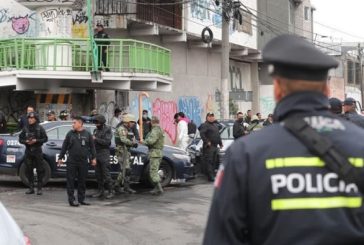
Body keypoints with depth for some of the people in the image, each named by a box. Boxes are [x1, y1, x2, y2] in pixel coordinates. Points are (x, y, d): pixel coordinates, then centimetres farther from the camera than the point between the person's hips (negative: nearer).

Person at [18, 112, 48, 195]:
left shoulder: (40, 128, -2)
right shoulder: (25, 128, 5)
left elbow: (45, 138, -2)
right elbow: (20, 139, 8)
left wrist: (36, 140, -16)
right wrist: (26, 141, -12)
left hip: (37, 151, -3)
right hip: (28, 151, 3)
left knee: (40, 170, -1)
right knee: (28, 170, 5)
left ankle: (39, 188, 6)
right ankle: (31, 188, 14)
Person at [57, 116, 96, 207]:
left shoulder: (87, 134, 5)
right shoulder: (70, 134, 5)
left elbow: (92, 147, 7)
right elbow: (64, 146, 8)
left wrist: (93, 158, 1)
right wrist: (60, 158, 6)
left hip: (83, 161, 1)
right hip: (71, 162, -1)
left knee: (82, 181, 7)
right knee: (71, 181, -2)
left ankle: (81, 199, 17)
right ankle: (71, 200, 2)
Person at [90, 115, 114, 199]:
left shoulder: (107, 130, -5)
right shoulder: (96, 130, 16)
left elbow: (107, 142, -18)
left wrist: (96, 139, -17)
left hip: (104, 155, -7)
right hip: (96, 154, 7)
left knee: (106, 174, -7)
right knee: (98, 174, 7)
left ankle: (110, 191, -2)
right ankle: (100, 191, 14)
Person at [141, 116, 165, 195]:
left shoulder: (155, 130, -15)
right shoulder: (159, 130, 18)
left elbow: (151, 141, -27)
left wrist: (143, 142, -11)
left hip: (155, 153, -11)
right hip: (159, 153, 11)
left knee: (153, 172, -11)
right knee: (154, 171, 17)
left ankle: (159, 189, -15)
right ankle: (157, 188, 17)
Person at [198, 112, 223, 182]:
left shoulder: (215, 125, 22)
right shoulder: (205, 125, -8)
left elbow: (218, 135, 28)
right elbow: (202, 134, -20)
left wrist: (220, 143, 20)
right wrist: (207, 142, -22)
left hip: (215, 146, 9)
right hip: (209, 147, -9)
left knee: (214, 161, 11)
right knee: (209, 161, -11)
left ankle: (213, 175, 18)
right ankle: (210, 176, -14)